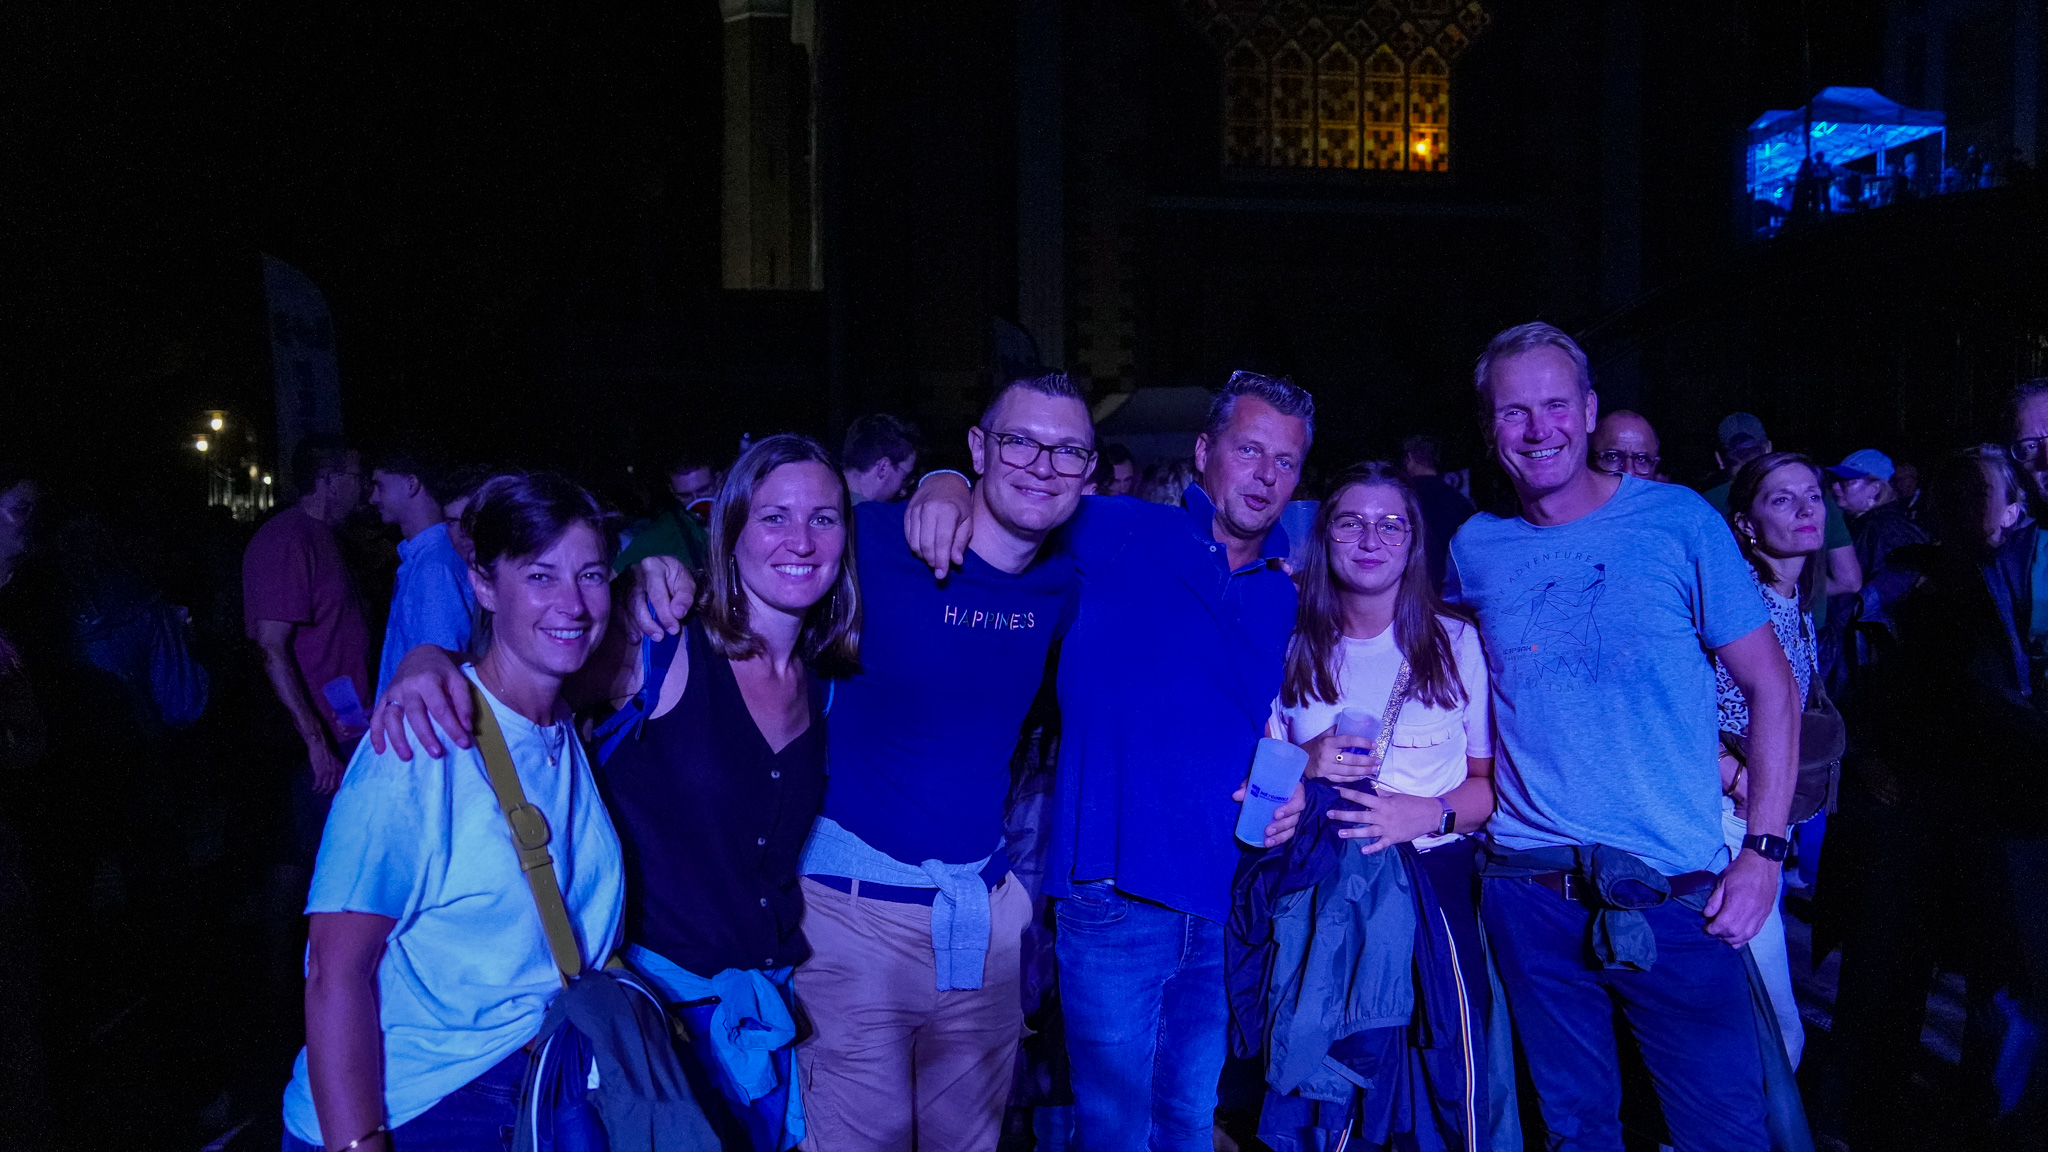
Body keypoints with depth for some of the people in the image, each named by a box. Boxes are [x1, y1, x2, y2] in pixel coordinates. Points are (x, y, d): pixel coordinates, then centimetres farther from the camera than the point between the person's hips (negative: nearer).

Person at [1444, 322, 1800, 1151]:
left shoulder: (1679, 522, -4)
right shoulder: (1475, 549, 3)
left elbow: (1771, 686, -2)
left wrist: (1764, 851, -9)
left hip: (1674, 892, -2)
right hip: (1526, 892, 2)